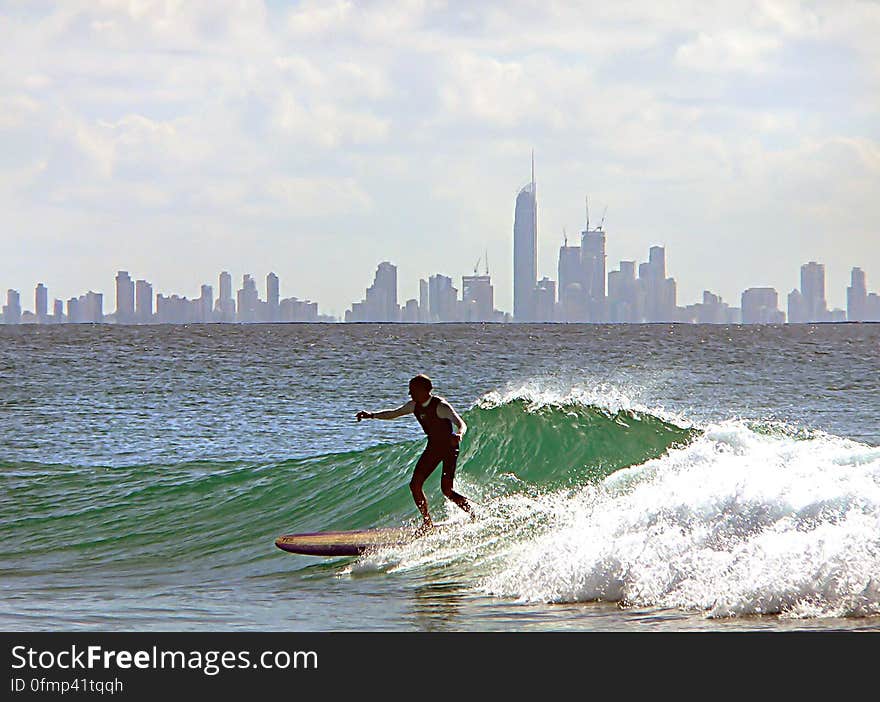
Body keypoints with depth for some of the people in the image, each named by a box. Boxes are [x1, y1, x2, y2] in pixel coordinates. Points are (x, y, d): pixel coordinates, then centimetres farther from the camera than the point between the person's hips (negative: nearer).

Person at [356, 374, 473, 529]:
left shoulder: (440, 406, -25)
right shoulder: (415, 405, -2)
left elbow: (461, 424, -36)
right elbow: (394, 414, 15)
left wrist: (459, 434, -59)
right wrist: (372, 415, 6)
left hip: (449, 447, -8)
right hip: (433, 446, 8)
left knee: (446, 489, -19)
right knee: (415, 484, -2)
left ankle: (473, 515, -1)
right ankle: (427, 522, 8)